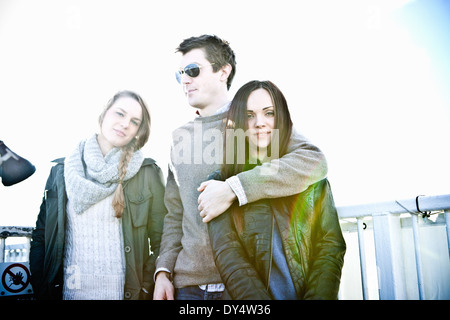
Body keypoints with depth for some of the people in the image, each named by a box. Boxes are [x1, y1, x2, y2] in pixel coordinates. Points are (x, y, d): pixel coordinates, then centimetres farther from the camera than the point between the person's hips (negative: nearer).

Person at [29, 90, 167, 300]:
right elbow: (41, 237, 5)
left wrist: (145, 290, -11)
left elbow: (160, 242, -4)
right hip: (70, 292, 2)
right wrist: (42, 292, 1)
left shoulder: (148, 173, -5)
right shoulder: (62, 170, 2)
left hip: (125, 292, -2)